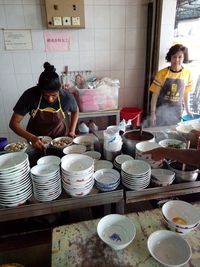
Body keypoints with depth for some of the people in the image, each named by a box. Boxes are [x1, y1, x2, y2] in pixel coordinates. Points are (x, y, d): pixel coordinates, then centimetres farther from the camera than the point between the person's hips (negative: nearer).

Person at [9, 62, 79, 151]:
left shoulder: (67, 97, -21)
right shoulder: (30, 95, -23)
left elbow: (75, 111, 3)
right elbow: (13, 123, -19)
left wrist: (72, 131, -8)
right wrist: (31, 138, -33)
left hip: (60, 136, 1)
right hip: (36, 138, 0)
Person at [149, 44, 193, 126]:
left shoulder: (187, 73, -2)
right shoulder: (162, 73, -11)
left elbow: (185, 93, 8)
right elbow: (155, 94, -8)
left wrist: (187, 109, 12)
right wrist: (152, 113, -11)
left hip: (176, 111, 2)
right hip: (161, 110, -2)